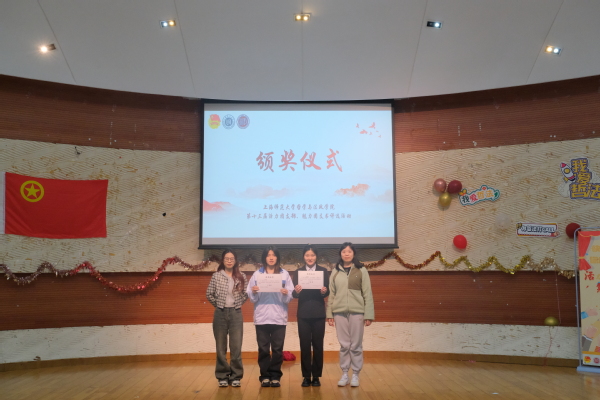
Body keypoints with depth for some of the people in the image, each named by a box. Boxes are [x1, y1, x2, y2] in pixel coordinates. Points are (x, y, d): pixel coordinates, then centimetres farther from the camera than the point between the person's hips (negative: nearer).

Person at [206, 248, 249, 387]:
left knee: (236, 347, 0)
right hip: (220, 314, 0)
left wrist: (237, 304, 2)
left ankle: (235, 377, 9)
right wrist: (218, 304, 4)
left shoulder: (242, 277, 2)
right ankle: (223, 376, 15)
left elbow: (247, 294, 4)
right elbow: (209, 294, 4)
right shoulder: (216, 276, 0)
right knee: (221, 348, 5)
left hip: (236, 314, 0)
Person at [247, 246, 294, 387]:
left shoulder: (285, 274, 6)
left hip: (279, 317, 0)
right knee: (263, 348, 3)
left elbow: (290, 298, 3)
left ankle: (275, 376, 10)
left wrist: (286, 294, -17)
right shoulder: (257, 274, 7)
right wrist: (253, 292, -14)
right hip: (261, 317, 0)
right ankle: (265, 376, 11)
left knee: (277, 348, 2)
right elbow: (252, 298, 6)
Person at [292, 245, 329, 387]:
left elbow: (327, 292, -1)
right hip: (303, 313, 0)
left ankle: (316, 376, 13)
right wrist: (296, 291, -23)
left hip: (318, 313, 0)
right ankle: (306, 376, 12)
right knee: (304, 345, 2)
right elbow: (294, 294, -1)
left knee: (318, 344, 3)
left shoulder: (323, 271, 3)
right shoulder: (298, 272, 4)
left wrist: (324, 291, -22)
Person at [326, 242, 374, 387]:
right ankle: (344, 374, 15)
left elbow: (367, 293, 0)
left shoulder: (361, 270, 2)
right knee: (344, 345, 5)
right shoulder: (335, 272, 8)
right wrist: (329, 314, 4)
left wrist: (368, 315, -5)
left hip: (357, 312, -1)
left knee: (356, 345, 3)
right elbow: (331, 294, 8)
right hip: (339, 312, 2)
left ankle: (355, 374, 14)